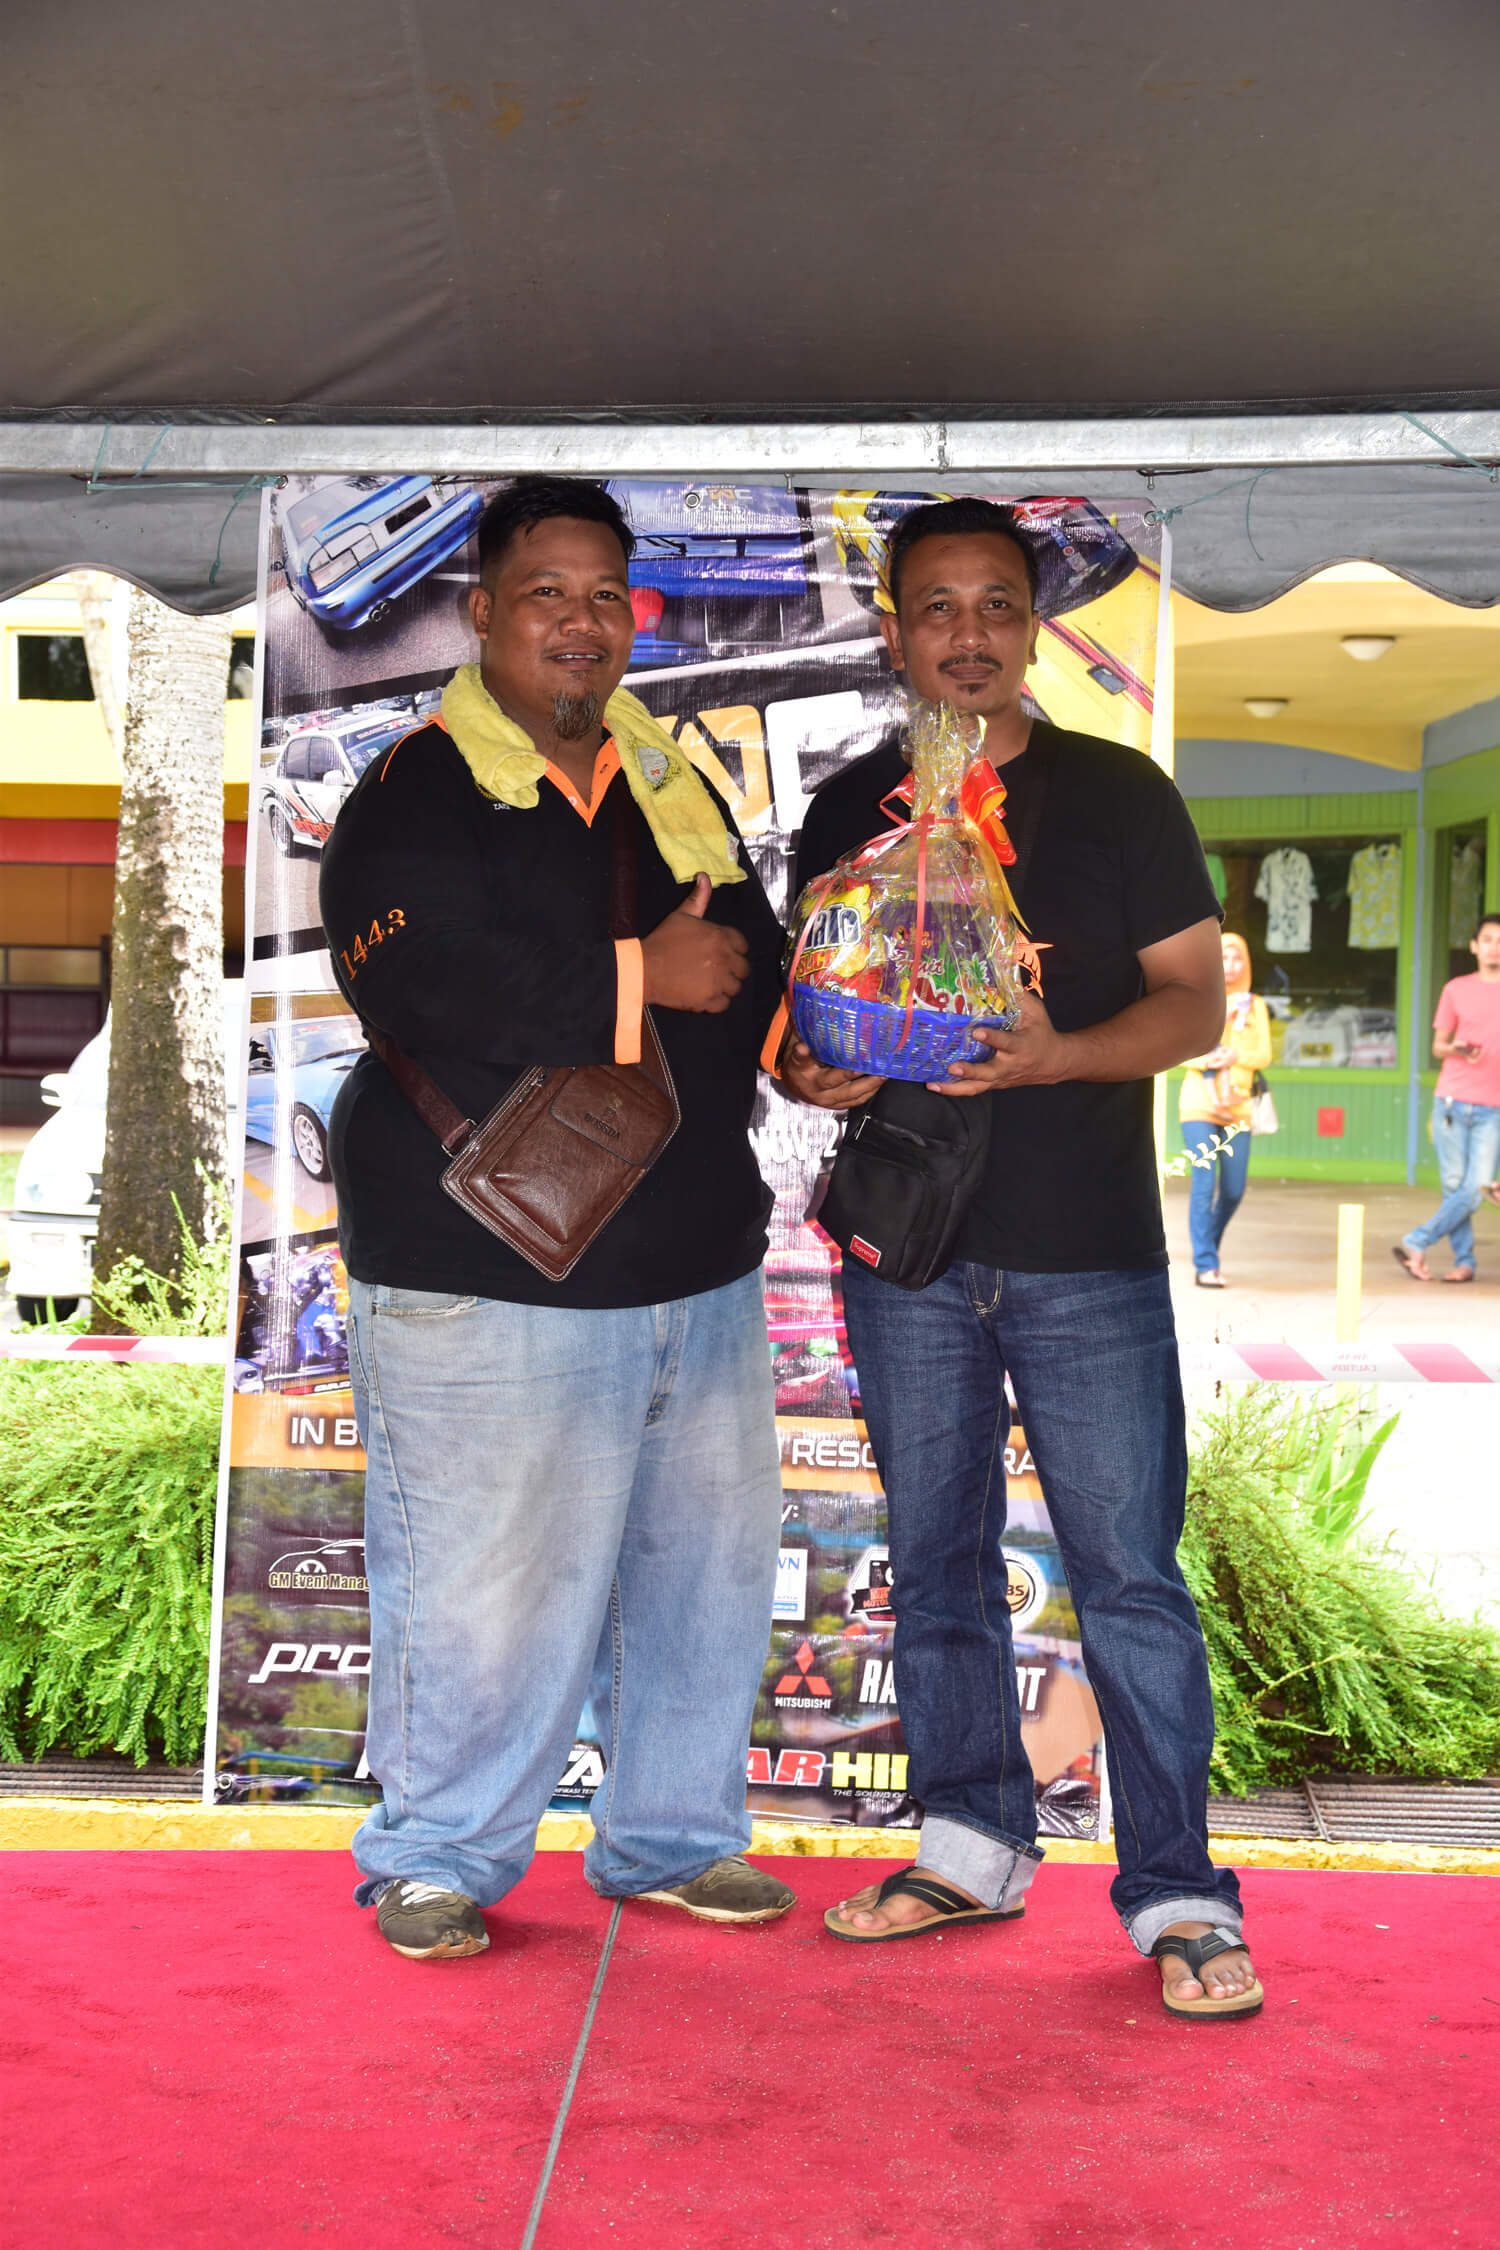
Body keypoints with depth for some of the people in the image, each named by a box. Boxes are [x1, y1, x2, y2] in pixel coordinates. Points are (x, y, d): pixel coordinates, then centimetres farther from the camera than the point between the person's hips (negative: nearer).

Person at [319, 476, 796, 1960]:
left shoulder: (671, 786, 15)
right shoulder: (413, 798, -5)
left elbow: (754, 962, 21)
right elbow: (428, 1004, -20)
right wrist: (641, 980, -14)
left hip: (696, 1268, 7)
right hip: (492, 1282, -6)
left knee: (707, 1561, 13)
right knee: (482, 1586, -1)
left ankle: (671, 1836, 32)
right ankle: (435, 1858, 21)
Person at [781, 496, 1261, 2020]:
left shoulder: (1116, 795, 2)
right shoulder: (848, 812, 10)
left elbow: (1195, 1001, -1)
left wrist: (1059, 1054, -20)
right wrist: (808, 1071, -8)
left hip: (1087, 1260, -3)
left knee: (1130, 1578, -3)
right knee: (936, 1565, 12)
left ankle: (1178, 1897, 7)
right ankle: (973, 1849, 26)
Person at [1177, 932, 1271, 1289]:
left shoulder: (1255, 1005, 11)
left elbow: (1264, 1055, 2)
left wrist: (1235, 1056, -17)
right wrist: (1206, 1059, -24)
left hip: (1236, 1106, 3)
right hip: (1199, 1102, -3)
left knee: (1234, 1189, 3)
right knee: (1204, 1182, -13)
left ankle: (1206, 1248, 28)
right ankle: (1206, 1266, -10)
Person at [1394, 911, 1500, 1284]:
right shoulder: (1456, 990, 8)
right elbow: (1438, 1046, 12)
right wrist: (1457, 1050, -10)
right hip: (1451, 1101, 1)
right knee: (1453, 1186, 1)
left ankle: (1416, 1244, -3)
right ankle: (1465, 1260, 10)